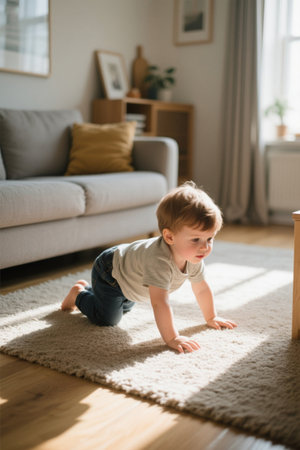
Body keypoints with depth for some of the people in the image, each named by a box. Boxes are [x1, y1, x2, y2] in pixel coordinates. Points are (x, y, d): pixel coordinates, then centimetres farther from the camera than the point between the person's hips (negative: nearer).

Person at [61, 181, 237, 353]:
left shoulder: (194, 257, -21)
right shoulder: (159, 261, -48)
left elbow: (202, 288, -5)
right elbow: (159, 303, -51)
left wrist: (211, 317, 2)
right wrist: (172, 338, -49)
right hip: (110, 272, -8)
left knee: (123, 309, 29)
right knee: (106, 318, -11)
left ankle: (88, 288, 48)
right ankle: (79, 294, 14)